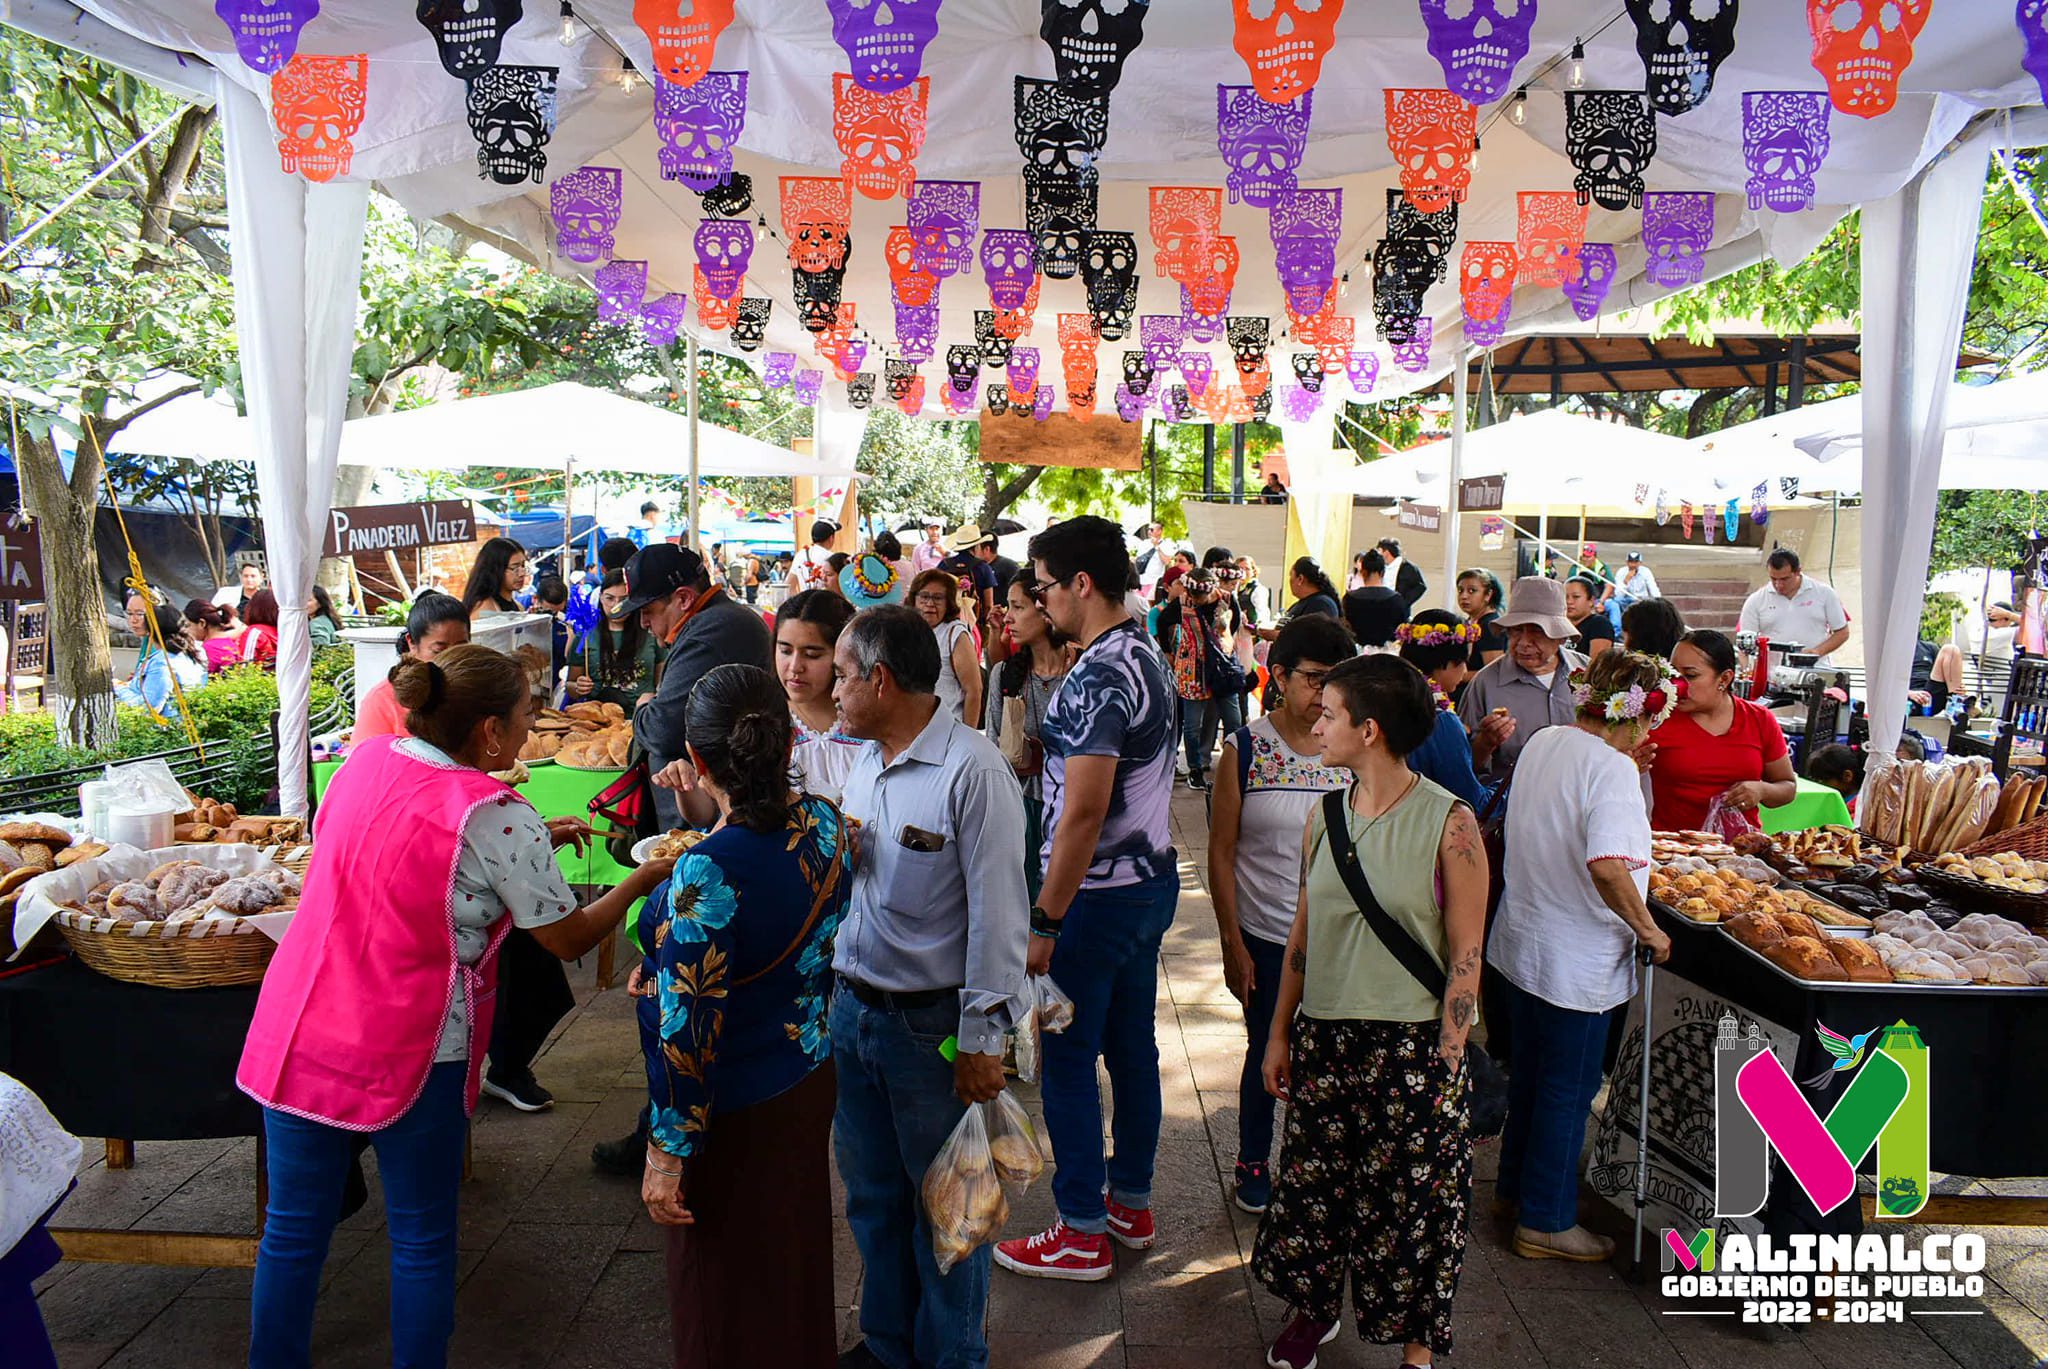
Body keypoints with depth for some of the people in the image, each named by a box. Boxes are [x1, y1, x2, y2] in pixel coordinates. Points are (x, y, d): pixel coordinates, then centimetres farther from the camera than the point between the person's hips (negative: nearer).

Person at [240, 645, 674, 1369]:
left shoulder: (367, 759, 1)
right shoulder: (496, 816, -19)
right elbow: (569, 938, -10)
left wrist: (533, 840, 16)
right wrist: (643, 879, 5)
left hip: (297, 1032, 6)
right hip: (408, 1056, -6)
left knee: (292, 1231, 17)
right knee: (422, 1242, 13)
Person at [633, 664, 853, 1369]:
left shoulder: (706, 875, -31)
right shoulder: (825, 823, -9)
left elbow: (687, 1032, -26)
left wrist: (666, 1152, -13)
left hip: (734, 1117, -7)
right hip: (811, 1078, 7)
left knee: (726, 1294, 16)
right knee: (796, 1261, 28)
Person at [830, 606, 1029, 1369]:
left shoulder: (972, 770, -18)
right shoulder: (864, 761, 7)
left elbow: (997, 912, -18)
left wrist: (982, 1037, -17)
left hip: (931, 1022, -7)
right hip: (853, 1010, 7)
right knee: (870, 1193, 21)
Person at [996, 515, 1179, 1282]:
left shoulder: (1094, 678, -22)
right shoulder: (1149, 658, 8)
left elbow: (1084, 811, -27)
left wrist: (1044, 921, -22)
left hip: (1098, 894, -9)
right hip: (1154, 877, 9)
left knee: (1068, 1059, 4)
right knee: (1131, 1045, 18)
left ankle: (1082, 1234, 16)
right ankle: (1131, 1203, 33)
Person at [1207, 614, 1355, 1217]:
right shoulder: (1244, 750, -8)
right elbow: (1221, 853, -5)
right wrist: (1232, 943, -6)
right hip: (1267, 938, -1)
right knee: (1266, 1055, 13)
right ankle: (1252, 1161, 36)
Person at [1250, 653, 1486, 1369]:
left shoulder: (1449, 823, -13)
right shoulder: (1325, 814, 2)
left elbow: (1465, 957, -10)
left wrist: (1447, 1062, -11)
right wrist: (1280, 1034, 9)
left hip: (1413, 1044, -4)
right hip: (1324, 1037, 4)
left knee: (1412, 1199, 9)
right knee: (1313, 1181, 15)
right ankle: (1313, 1308, 40)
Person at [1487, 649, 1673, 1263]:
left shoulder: (1543, 742, 2)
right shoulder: (1613, 769, -22)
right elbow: (1608, 867, -34)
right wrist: (1649, 930, -20)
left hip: (1519, 942, 8)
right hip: (1576, 963, -8)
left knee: (1531, 1074, 24)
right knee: (1568, 1091, 9)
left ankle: (1515, 1185, 41)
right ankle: (1547, 1223, 22)